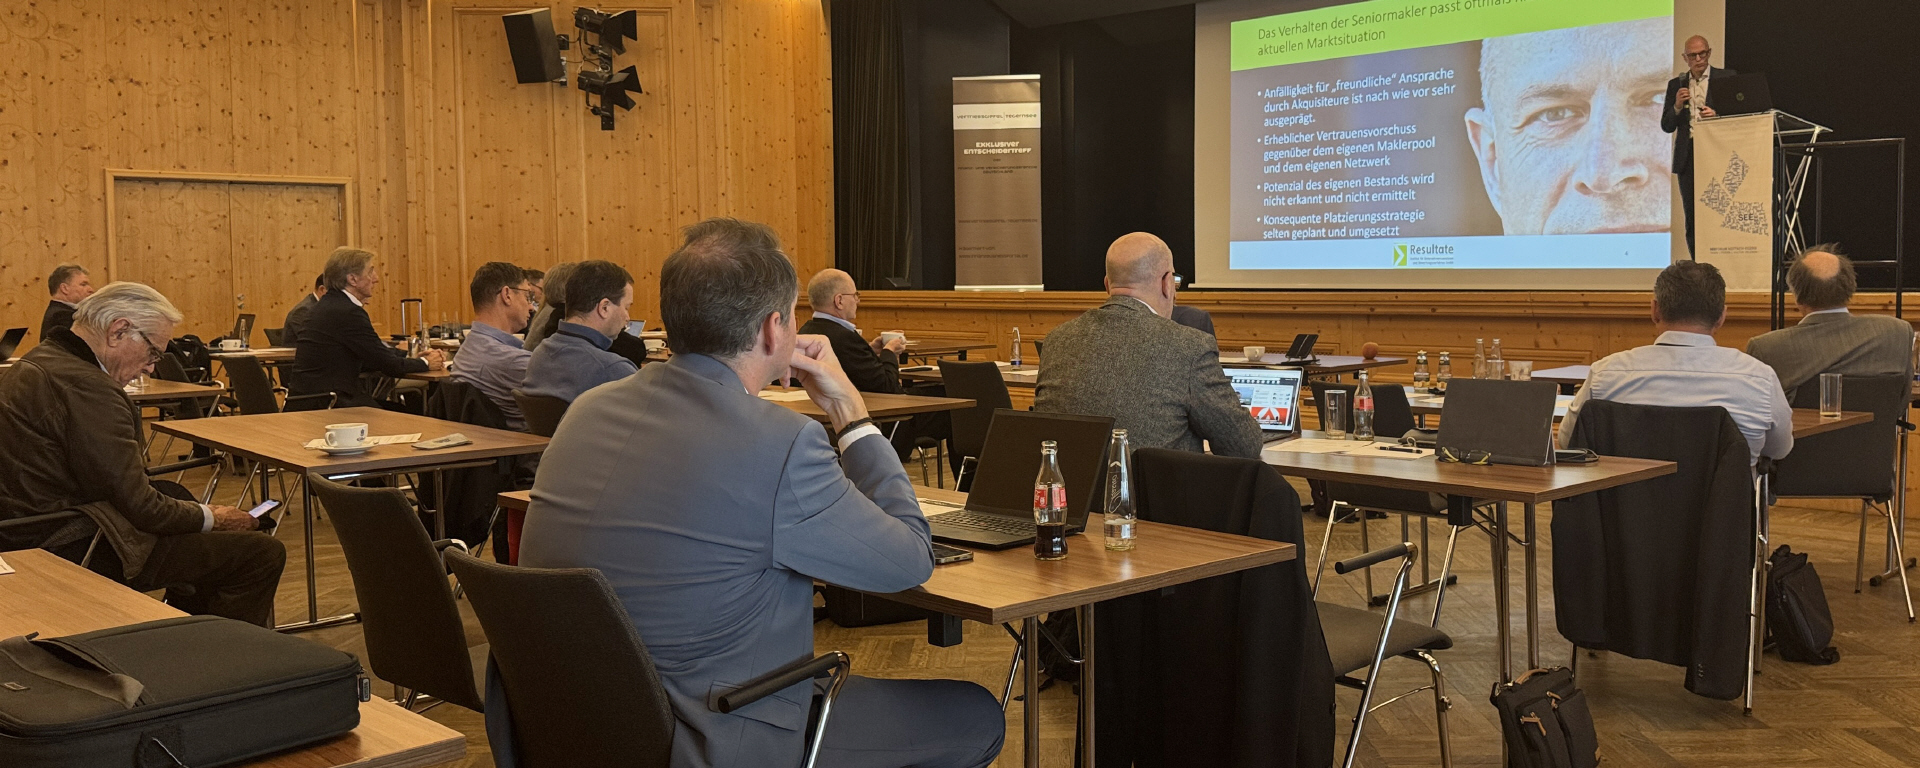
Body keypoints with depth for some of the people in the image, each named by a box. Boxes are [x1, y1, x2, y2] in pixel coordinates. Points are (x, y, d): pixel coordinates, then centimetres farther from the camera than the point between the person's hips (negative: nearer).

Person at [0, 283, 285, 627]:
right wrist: (211, 518, -5)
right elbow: (140, 508, -22)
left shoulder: (37, 363, 9)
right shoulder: (87, 388, -23)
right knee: (264, 553, -12)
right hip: (77, 551, -11)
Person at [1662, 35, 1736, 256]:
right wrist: (1677, 106, -9)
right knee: (1692, 218, 3)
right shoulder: (1676, 84, 13)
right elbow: (1666, 126, 9)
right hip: (1688, 157, 3)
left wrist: (1717, 115, -16)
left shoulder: (1727, 78, 6)